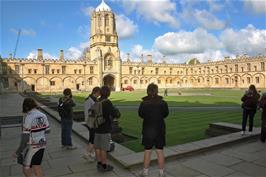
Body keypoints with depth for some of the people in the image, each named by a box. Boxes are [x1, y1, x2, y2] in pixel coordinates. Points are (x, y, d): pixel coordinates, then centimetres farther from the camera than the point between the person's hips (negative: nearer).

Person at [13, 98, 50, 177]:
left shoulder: (27, 117, -20)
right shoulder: (43, 115, 0)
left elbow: (25, 137, -21)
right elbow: (47, 130, 9)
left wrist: (18, 152, -13)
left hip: (31, 147, -7)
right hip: (41, 144, 7)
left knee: (26, 170, 9)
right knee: (37, 167, 19)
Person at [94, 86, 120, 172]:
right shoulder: (107, 103, -19)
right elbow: (115, 114, -24)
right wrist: (116, 111, -3)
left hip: (97, 128, 7)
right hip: (105, 129, -7)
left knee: (97, 147, 13)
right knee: (103, 148, 3)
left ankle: (99, 164, 26)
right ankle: (104, 166, 15)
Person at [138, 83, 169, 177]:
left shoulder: (143, 103, -14)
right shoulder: (163, 103, -10)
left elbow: (141, 115, 0)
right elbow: (165, 114, 3)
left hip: (148, 130, -1)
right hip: (160, 130, 1)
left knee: (147, 151, 12)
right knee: (160, 151, 11)